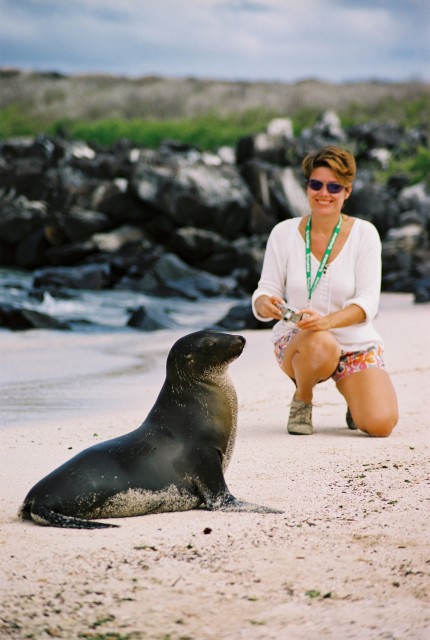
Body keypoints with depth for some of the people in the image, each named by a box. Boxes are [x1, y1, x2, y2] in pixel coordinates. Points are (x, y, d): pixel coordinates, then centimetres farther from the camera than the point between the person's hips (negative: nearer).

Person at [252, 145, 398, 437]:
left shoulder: (364, 233, -7)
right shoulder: (284, 233, -4)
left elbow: (368, 301, -14)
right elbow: (265, 292, -4)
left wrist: (327, 320, -33)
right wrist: (265, 304, -30)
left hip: (356, 344, 1)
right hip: (296, 342, 0)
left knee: (380, 424, -20)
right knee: (319, 345, -38)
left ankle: (357, 399, 18)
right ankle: (302, 399, -4)